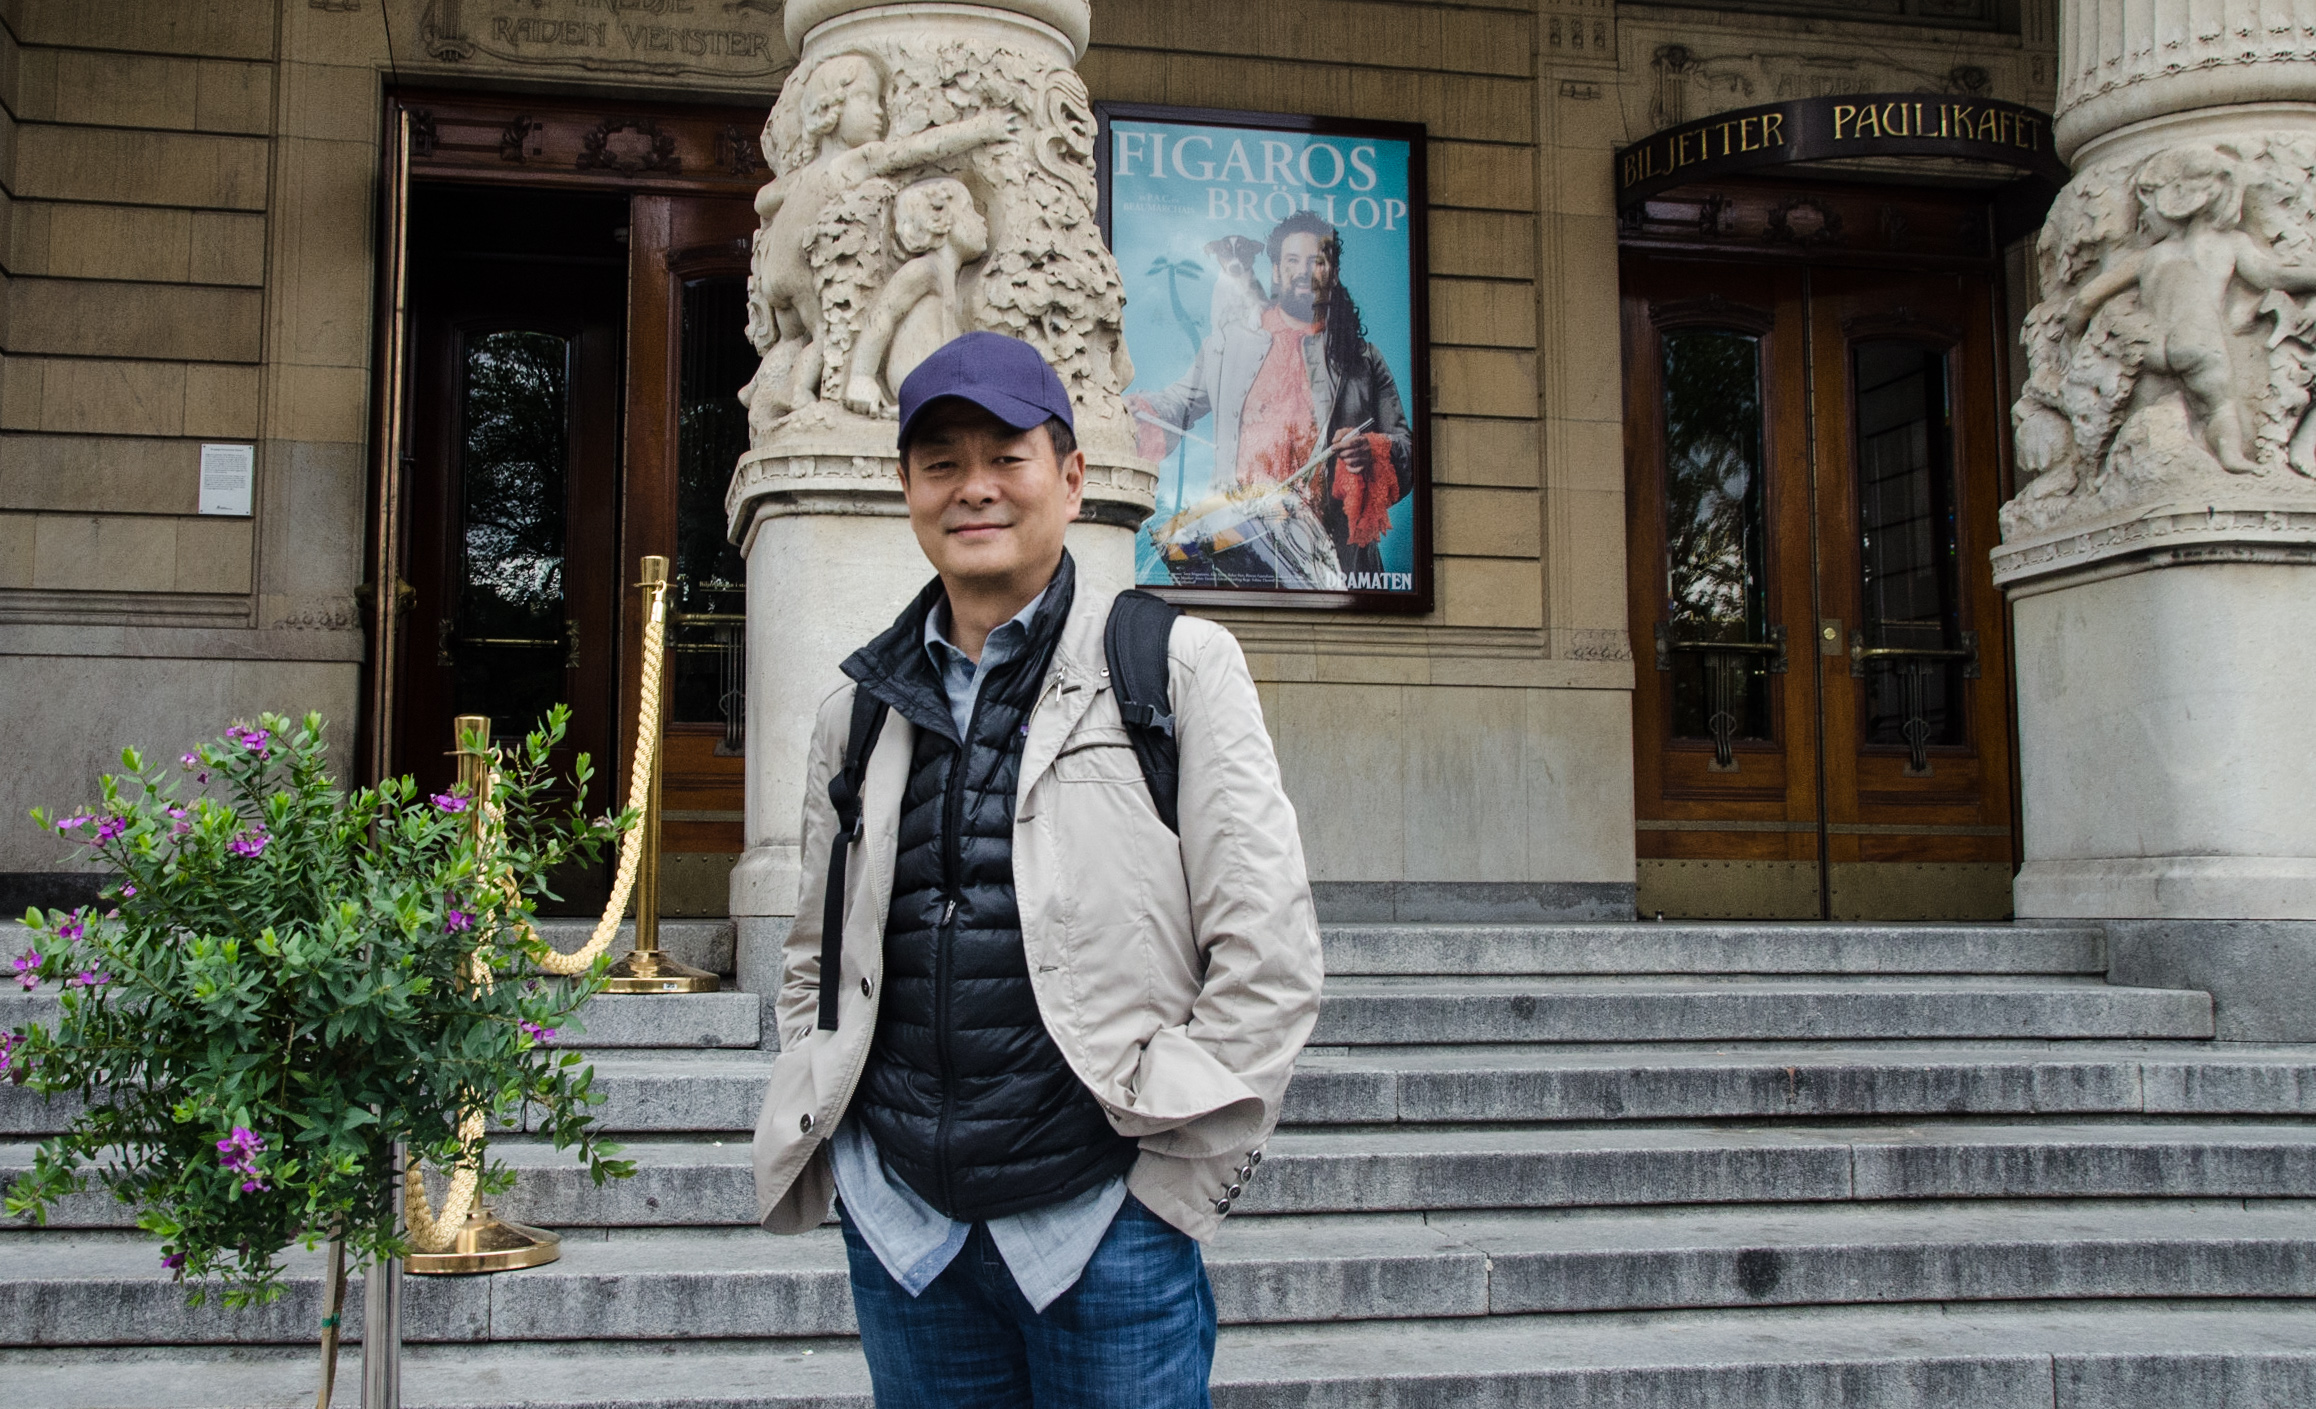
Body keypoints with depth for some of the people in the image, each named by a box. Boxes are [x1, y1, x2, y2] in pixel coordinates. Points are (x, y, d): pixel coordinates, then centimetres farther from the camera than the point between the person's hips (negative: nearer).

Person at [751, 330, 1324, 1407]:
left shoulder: (1175, 666, -1)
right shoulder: (858, 709, 11)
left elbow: (1270, 957, -5)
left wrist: (1174, 1170, -7)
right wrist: (813, 1137, 8)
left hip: (1103, 1225, -3)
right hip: (898, 1224, 4)